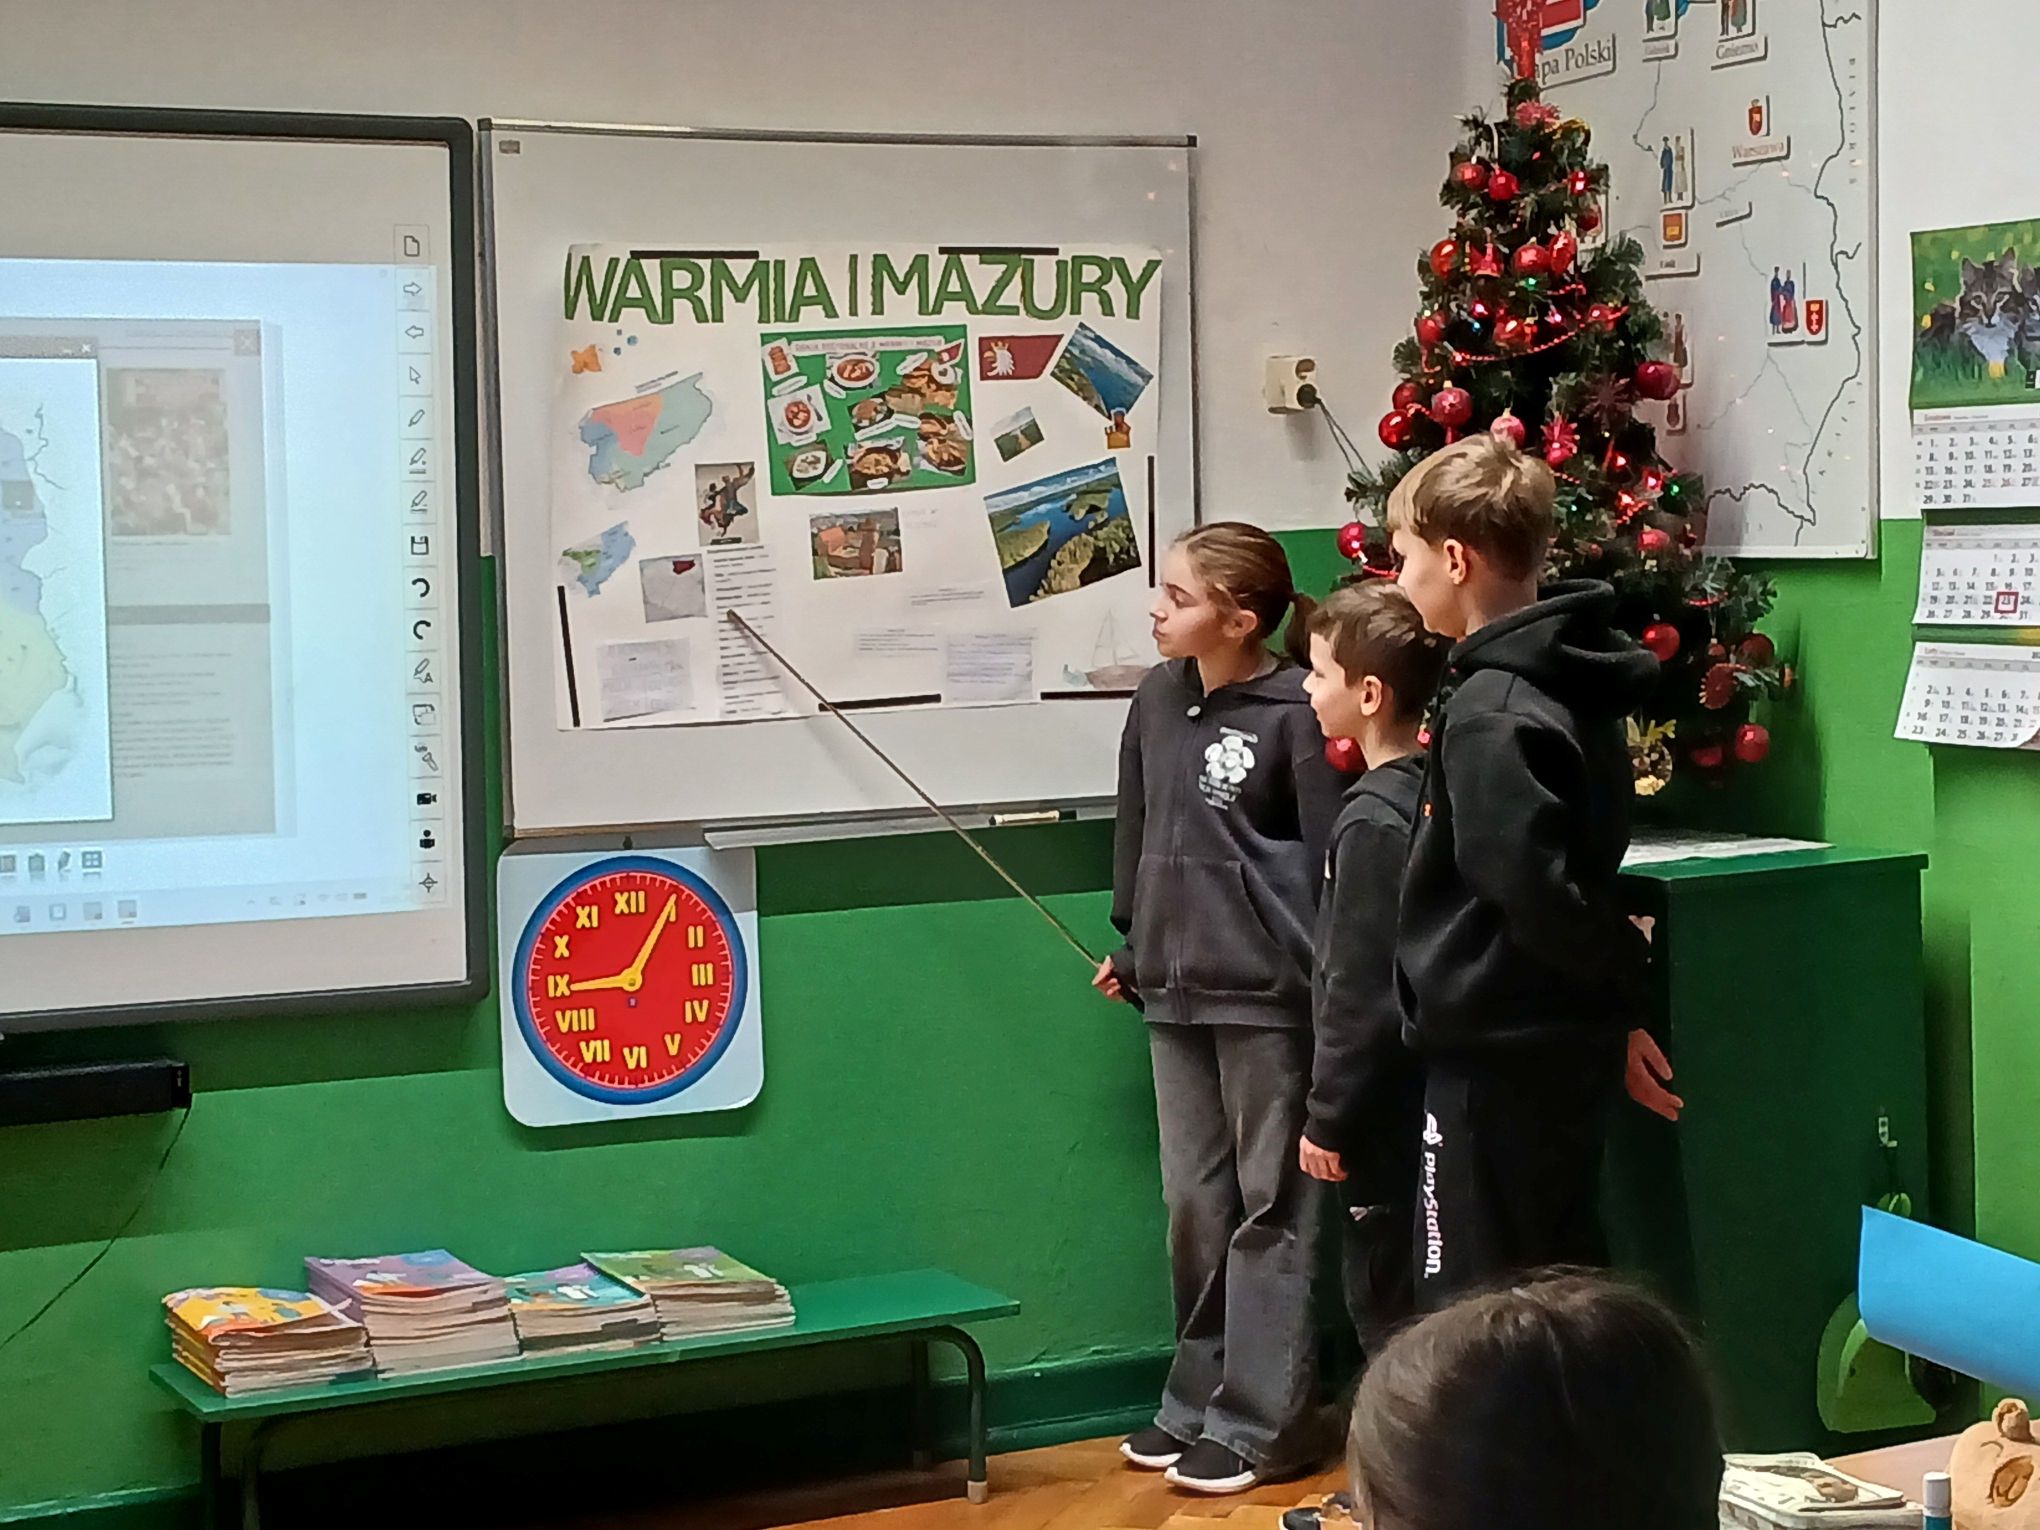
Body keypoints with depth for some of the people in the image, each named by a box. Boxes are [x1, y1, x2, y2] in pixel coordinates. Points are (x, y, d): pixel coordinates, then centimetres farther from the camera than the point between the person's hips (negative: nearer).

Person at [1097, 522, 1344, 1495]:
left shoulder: (1294, 715, -14)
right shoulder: (1158, 700, 6)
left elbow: (1333, 859, -12)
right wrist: (1129, 947, 18)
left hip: (1267, 996, -7)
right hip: (1176, 991, 7)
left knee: (1268, 1209, 3)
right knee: (1194, 1205, 15)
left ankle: (1260, 1425, 11)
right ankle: (1198, 1404, 26)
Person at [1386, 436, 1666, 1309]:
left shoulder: (1491, 714, -20)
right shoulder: (1570, 686, 10)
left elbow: (1531, 889, -24)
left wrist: (1619, 966, -10)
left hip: (1499, 1055, -9)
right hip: (1568, 1041, 10)